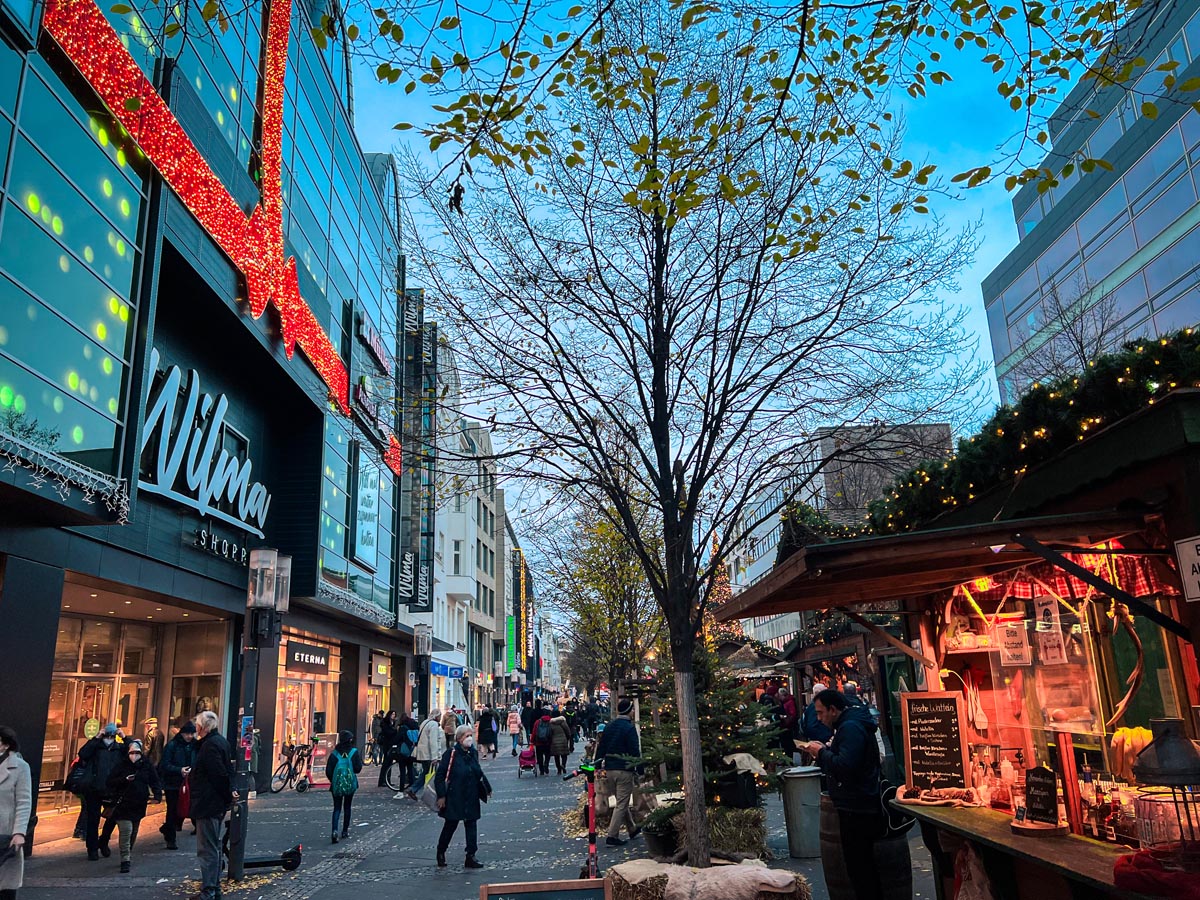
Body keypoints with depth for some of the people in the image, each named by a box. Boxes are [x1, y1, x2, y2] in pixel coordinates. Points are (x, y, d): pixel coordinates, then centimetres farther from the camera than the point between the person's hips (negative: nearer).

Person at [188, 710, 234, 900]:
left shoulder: (211, 745, -19)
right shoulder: (221, 742, 13)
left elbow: (218, 774, -23)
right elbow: (226, 769, 19)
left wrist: (228, 793, -14)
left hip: (208, 804, -11)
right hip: (216, 804, 11)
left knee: (207, 849, -6)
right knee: (214, 847, 18)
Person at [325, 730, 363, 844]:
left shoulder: (334, 753, -4)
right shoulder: (354, 752, -8)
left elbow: (328, 771, -3)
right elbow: (358, 768, -10)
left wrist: (332, 781, 13)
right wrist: (360, 759, 8)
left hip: (337, 784, 0)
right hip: (350, 784, 0)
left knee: (337, 808, 7)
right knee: (347, 807, 16)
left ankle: (335, 831, -13)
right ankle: (345, 831, 20)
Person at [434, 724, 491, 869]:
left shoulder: (473, 753, 4)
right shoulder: (451, 753, -16)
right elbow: (440, 776, -14)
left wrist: (487, 788, 17)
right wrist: (441, 796, -15)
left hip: (471, 798, 5)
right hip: (454, 797, -5)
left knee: (471, 825, 5)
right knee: (450, 825, 9)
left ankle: (471, 857, 12)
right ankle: (441, 853, 32)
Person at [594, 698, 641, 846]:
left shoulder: (609, 726, 9)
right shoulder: (629, 728, -13)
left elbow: (601, 747, 12)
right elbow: (635, 751, -15)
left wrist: (598, 764, 16)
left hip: (610, 769, 7)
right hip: (625, 770, -7)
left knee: (622, 801, 20)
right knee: (622, 804, -1)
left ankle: (632, 829, 33)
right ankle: (612, 835, -4)